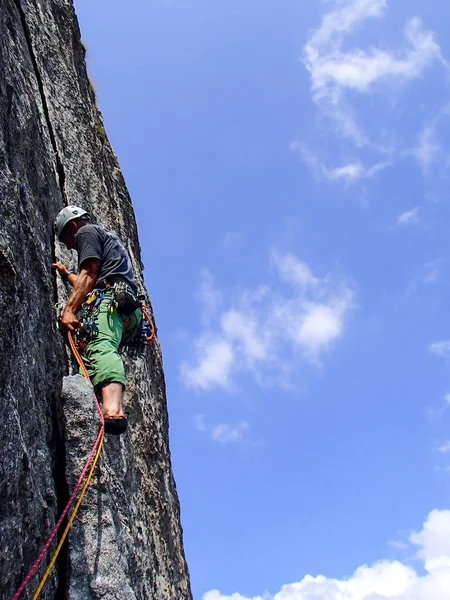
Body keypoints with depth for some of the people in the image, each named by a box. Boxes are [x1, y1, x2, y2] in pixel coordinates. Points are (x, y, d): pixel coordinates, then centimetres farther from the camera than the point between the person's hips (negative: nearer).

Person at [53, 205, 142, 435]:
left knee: (101, 347, -32)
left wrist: (69, 310, -13)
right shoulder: (109, 238, 42)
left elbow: (89, 276, -3)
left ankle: (113, 410, -58)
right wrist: (66, 275, 67)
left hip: (109, 299, -11)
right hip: (129, 309, 11)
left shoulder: (87, 231, 15)